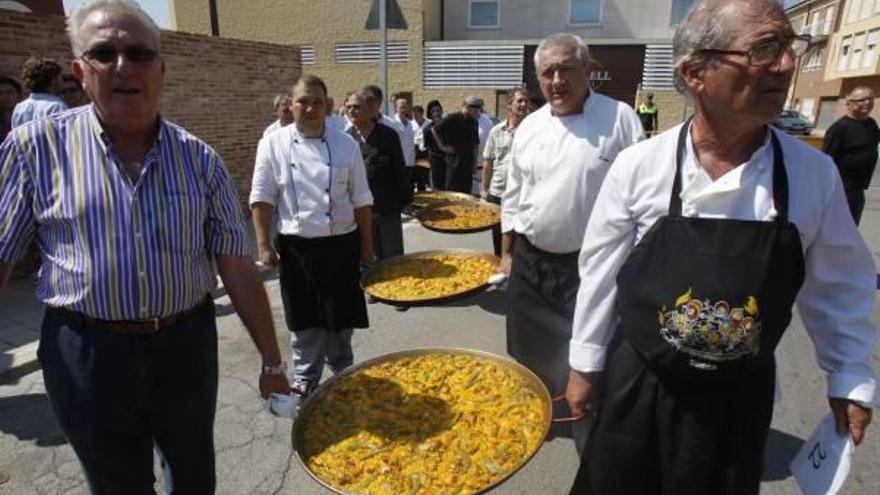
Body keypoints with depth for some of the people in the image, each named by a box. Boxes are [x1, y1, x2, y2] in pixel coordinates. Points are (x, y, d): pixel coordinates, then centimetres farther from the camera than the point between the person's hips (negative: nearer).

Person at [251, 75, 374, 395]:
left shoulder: (346, 145, -1)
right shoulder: (273, 144, -3)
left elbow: (361, 201, 3)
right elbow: (262, 198, -1)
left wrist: (366, 247, 4)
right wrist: (264, 244, -7)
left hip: (341, 246, 1)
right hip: (296, 248, 0)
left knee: (341, 319, 13)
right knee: (304, 321, 12)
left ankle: (343, 377, 37)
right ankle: (305, 381, 33)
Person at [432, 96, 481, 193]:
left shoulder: (473, 122, 11)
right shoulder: (452, 119, -8)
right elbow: (434, 130, -7)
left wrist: (475, 160, 14)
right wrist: (442, 146, -7)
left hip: (468, 161, 6)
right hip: (455, 160, -6)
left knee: (466, 191, 9)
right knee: (452, 190, -2)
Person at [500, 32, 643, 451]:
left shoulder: (620, 119, -8)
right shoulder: (529, 127, 5)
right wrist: (508, 254, 11)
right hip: (531, 261, 4)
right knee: (531, 348, 18)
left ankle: (590, 434, 31)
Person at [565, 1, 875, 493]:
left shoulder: (815, 173, -8)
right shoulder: (638, 166, -14)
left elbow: (839, 287, 5)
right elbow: (601, 271, -6)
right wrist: (585, 365, 0)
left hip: (740, 397, 2)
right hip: (636, 387, -1)